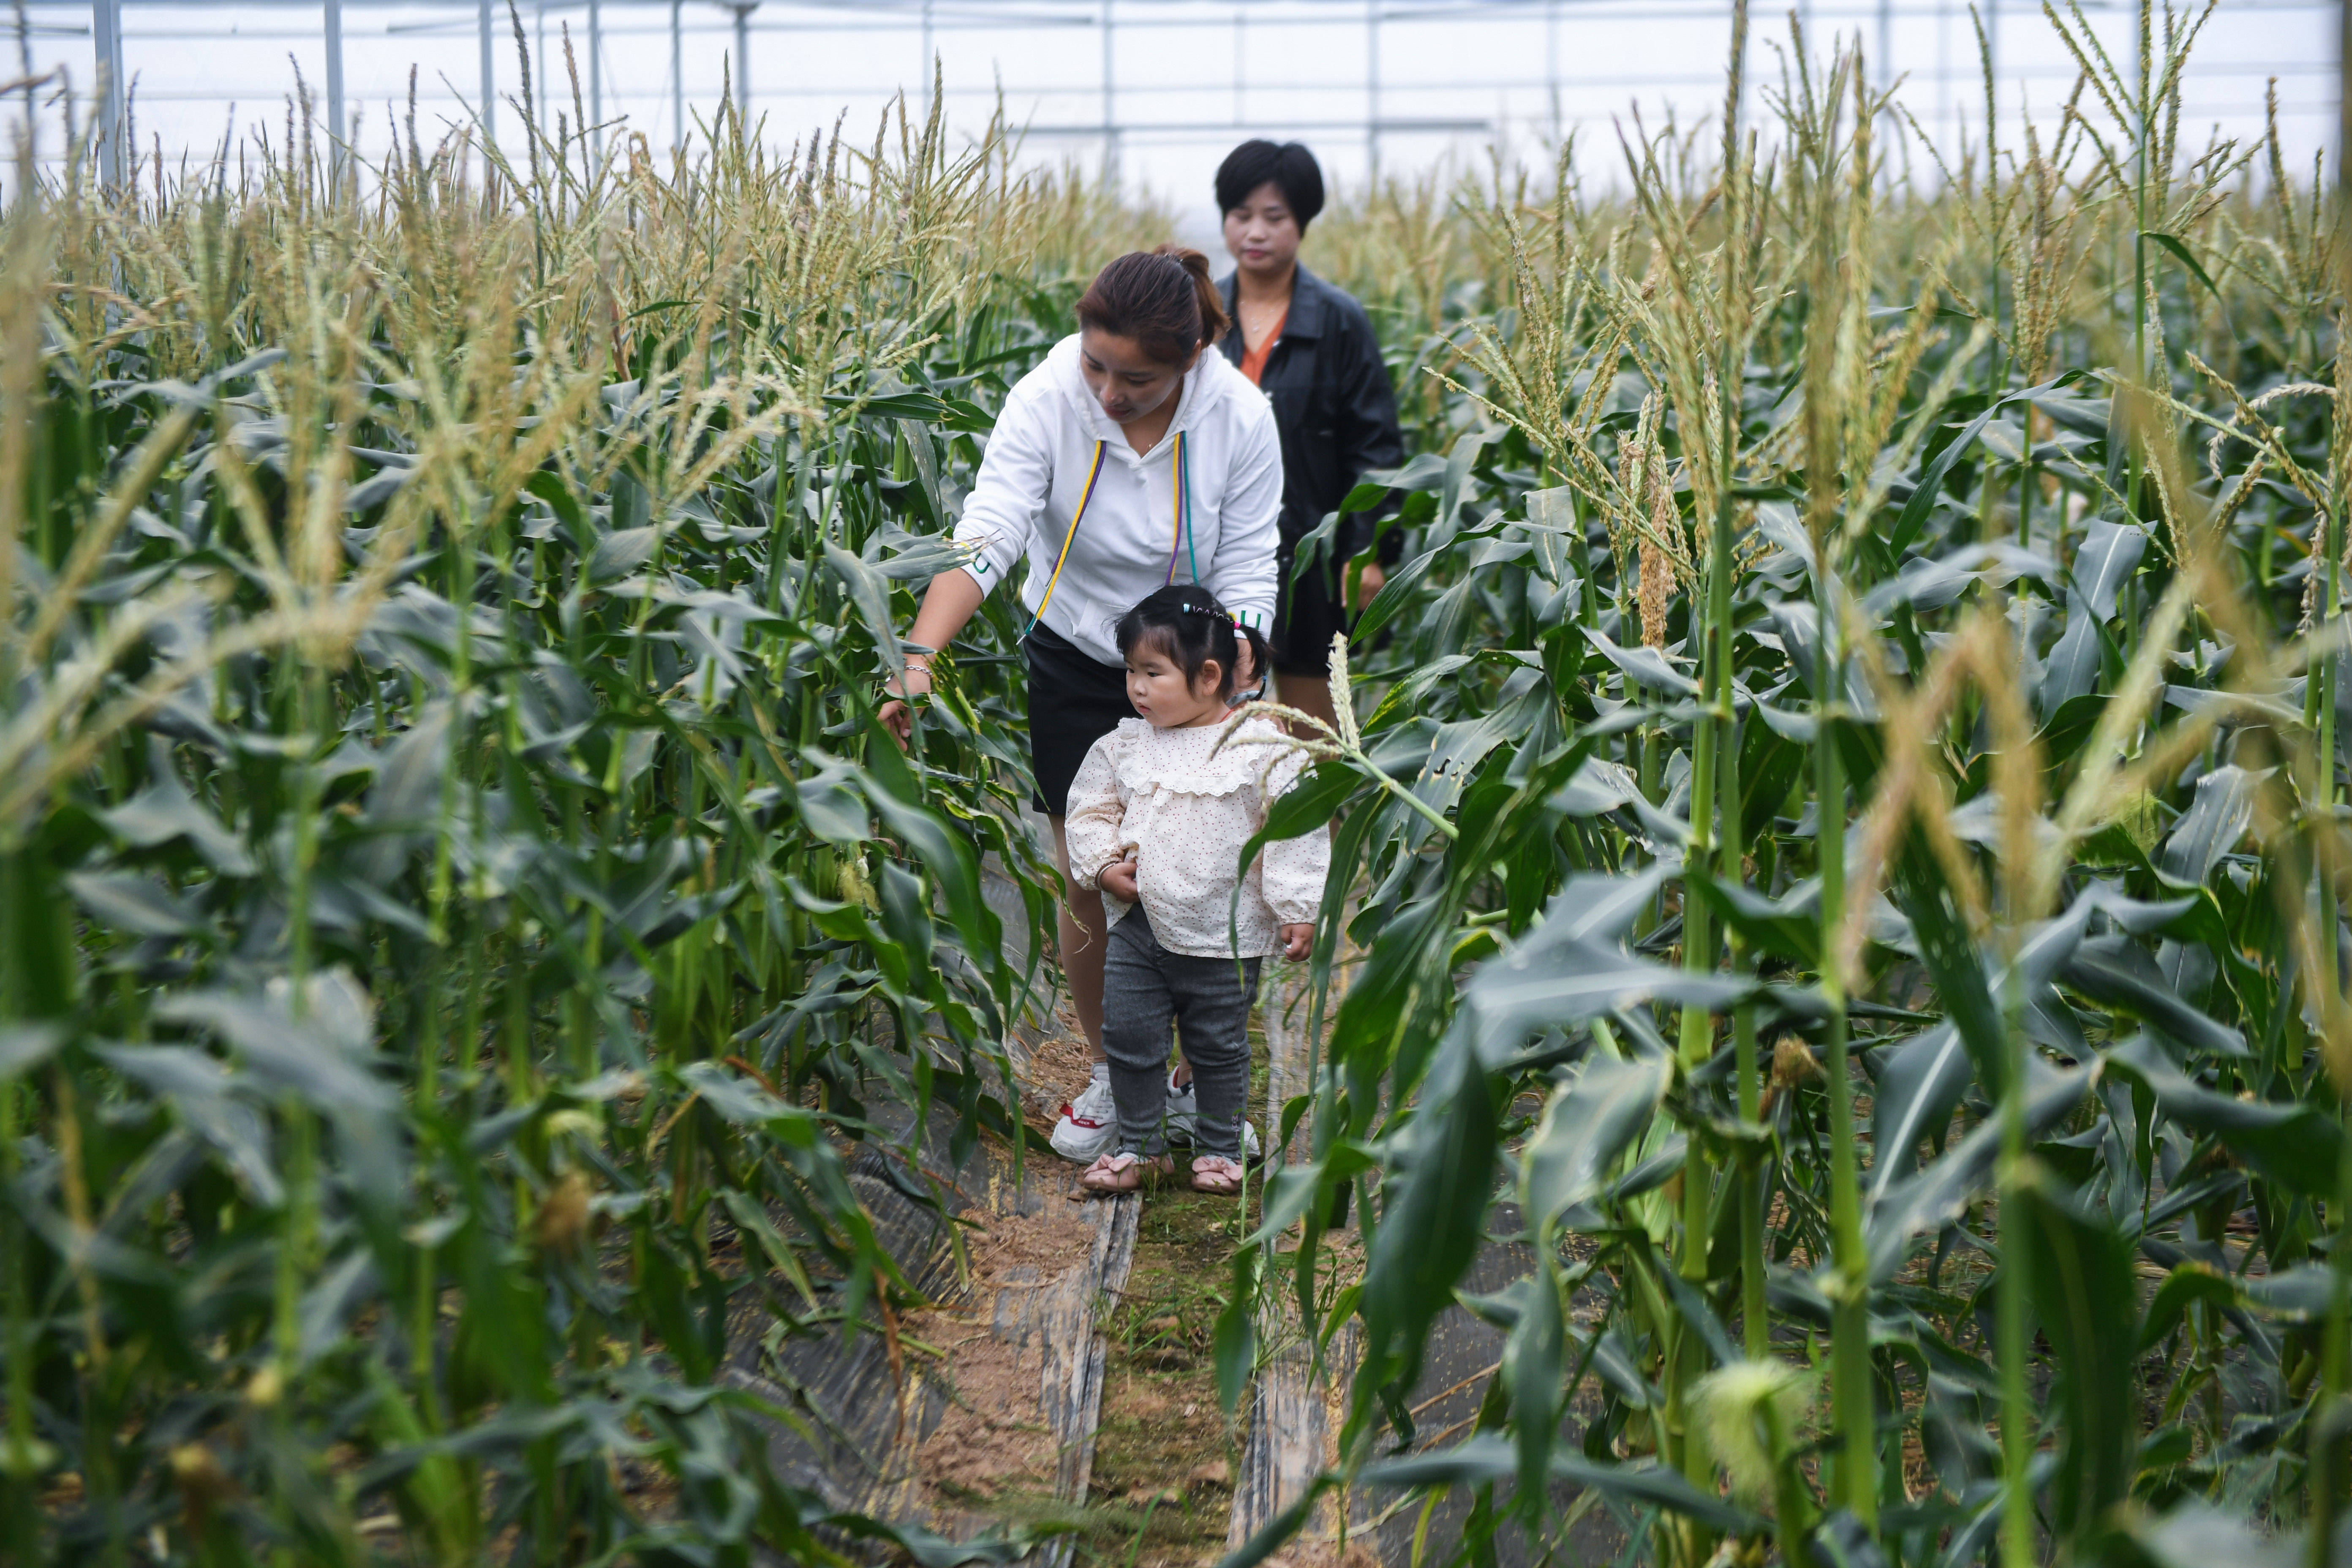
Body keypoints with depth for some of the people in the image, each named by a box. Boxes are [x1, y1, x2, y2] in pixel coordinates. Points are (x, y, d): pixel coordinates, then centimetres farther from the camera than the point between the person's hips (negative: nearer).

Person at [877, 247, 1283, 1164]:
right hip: (1076, 663, 0)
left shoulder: (1239, 420, -21)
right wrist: (920, 659, -46)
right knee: (1089, 884, 4)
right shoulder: (1049, 401, -24)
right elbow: (983, 539, -33)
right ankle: (1111, 1072, 27)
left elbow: (1246, 574, -14)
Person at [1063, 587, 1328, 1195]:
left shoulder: (1261, 747, -11)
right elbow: (1089, 809, 13)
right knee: (1127, 1036, 5)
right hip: (1139, 924, 4)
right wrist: (1104, 865, -4)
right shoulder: (1125, 746, 1)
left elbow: (1296, 831, -7)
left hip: (1225, 935, -3)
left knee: (1218, 1047, 10)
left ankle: (1219, 1149, 27)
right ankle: (1140, 1145, 21)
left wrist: (1297, 911, -8)